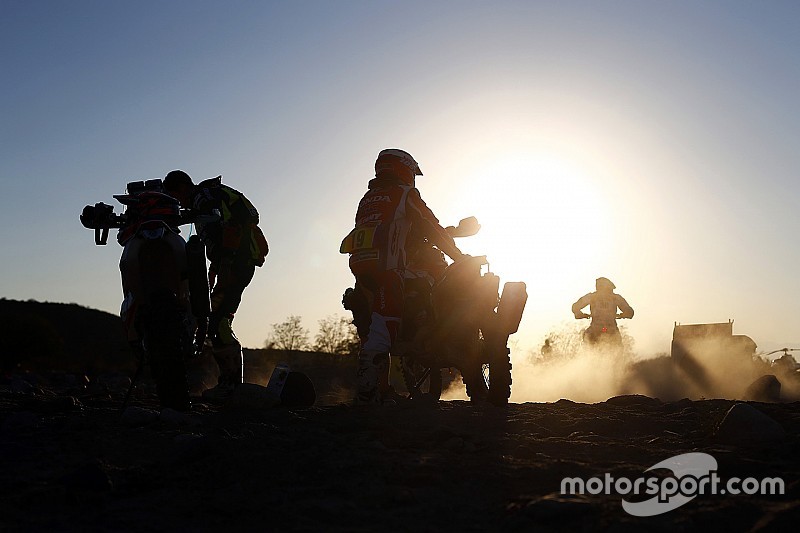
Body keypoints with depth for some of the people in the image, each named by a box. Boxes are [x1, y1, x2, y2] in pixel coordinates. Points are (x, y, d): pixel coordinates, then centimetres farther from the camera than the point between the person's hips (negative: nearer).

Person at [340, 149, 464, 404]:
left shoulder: (367, 197, 26)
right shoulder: (406, 194, 6)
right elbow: (432, 229, 4)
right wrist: (459, 256, 12)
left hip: (359, 265, 8)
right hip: (387, 268, -8)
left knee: (372, 332, 11)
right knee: (381, 332, -13)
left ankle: (380, 392, 13)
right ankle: (368, 393, -21)